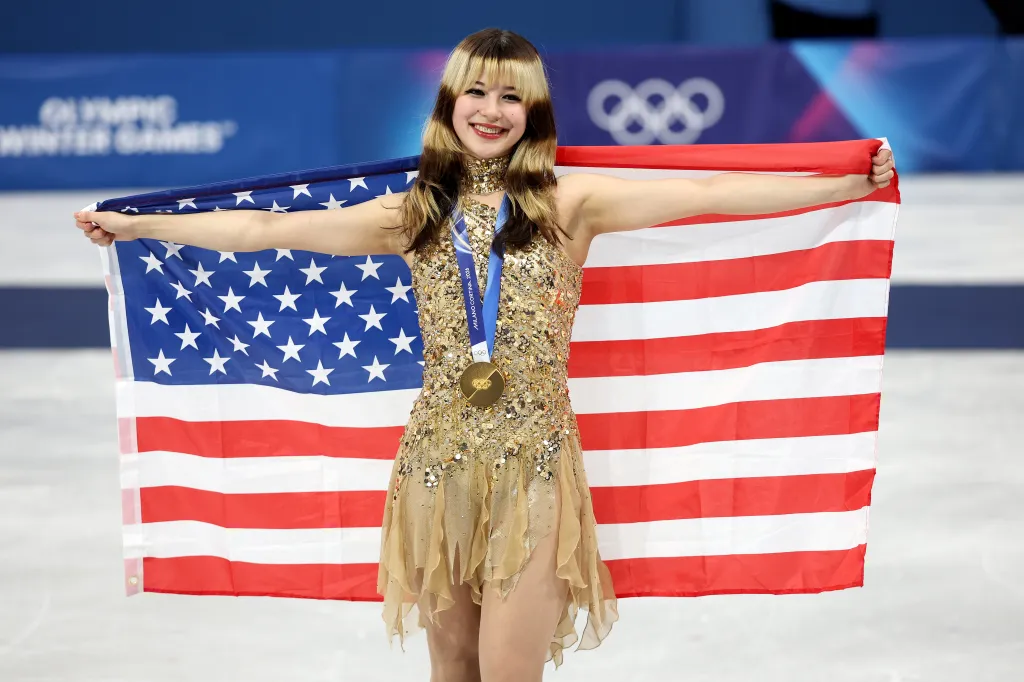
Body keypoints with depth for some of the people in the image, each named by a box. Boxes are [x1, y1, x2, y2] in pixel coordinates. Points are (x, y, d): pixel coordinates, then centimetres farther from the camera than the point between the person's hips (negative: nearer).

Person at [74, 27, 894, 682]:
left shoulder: (569, 202, -1)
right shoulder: (414, 213, 6)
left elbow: (707, 194, -7)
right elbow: (264, 228, 9)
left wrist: (849, 184, -12)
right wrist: (136, 225, 10)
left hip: (533, 459, -2)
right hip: (440, 454, 3)